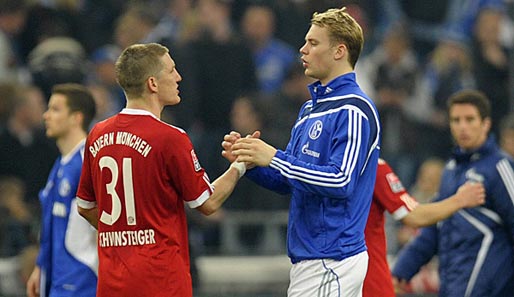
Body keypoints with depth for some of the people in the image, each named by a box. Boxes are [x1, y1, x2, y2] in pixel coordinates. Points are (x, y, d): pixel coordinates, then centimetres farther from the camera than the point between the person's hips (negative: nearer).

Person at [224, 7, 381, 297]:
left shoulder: (353, 110, -13)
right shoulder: (311, 108, 18)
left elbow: (342, 181, -22)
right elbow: (288, 181, 20)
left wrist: (275, 158, -21)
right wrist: (249, 160, 2)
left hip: (330, 259, -10)